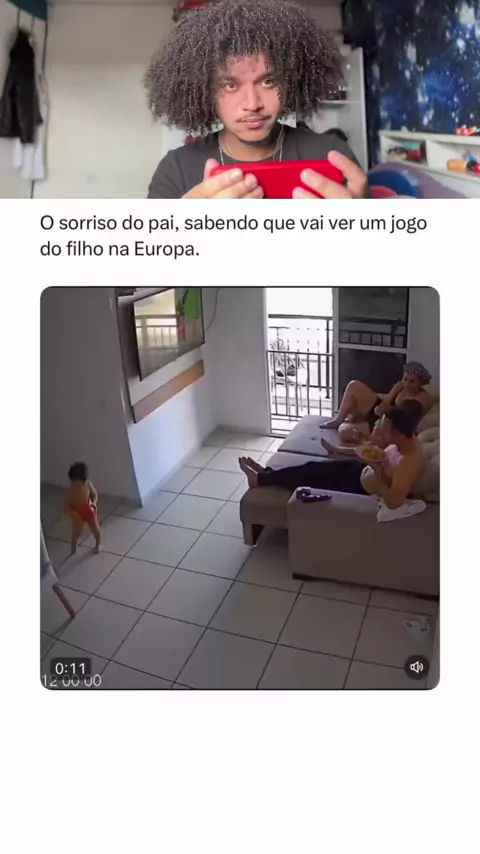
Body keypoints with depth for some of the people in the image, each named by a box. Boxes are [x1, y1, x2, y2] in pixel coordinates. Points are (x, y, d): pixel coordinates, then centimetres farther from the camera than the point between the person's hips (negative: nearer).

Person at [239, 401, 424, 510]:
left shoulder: (409, 462, -36)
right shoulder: (406, 440, -9)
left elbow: (393, 502, -42)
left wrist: (377, 474, -34)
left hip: (362, 489, -8)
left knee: (310, 477, 0)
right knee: (314, 467, 8)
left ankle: (260, 480, 17)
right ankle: (267, 474, 24)